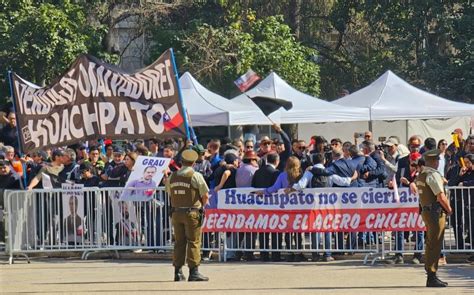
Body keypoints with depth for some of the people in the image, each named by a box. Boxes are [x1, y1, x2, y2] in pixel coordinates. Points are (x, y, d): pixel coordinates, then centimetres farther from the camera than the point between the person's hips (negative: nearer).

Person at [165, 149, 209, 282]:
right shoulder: (196, 176, -8)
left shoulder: (172, 176, 7)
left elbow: (170, 194, 14)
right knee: (194, 242, -2)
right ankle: (194, 272, -6)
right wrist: (200, 206, 11)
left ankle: (178, 272, 9)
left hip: (176, 212, 5)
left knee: (179, 242, 10)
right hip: (192, 212, -5)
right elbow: (205, 196, -7)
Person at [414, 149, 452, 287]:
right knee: (434, 245, -7)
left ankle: (431, 277, 21)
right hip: (436, 212, -9)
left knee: (431, 244, 15)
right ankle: (432, 277, -8)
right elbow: (441, 196, -20)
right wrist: (449, 209, -5)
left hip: (426, 212, 9)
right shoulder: (433, 175, -15)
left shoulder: (420, 176, 13)